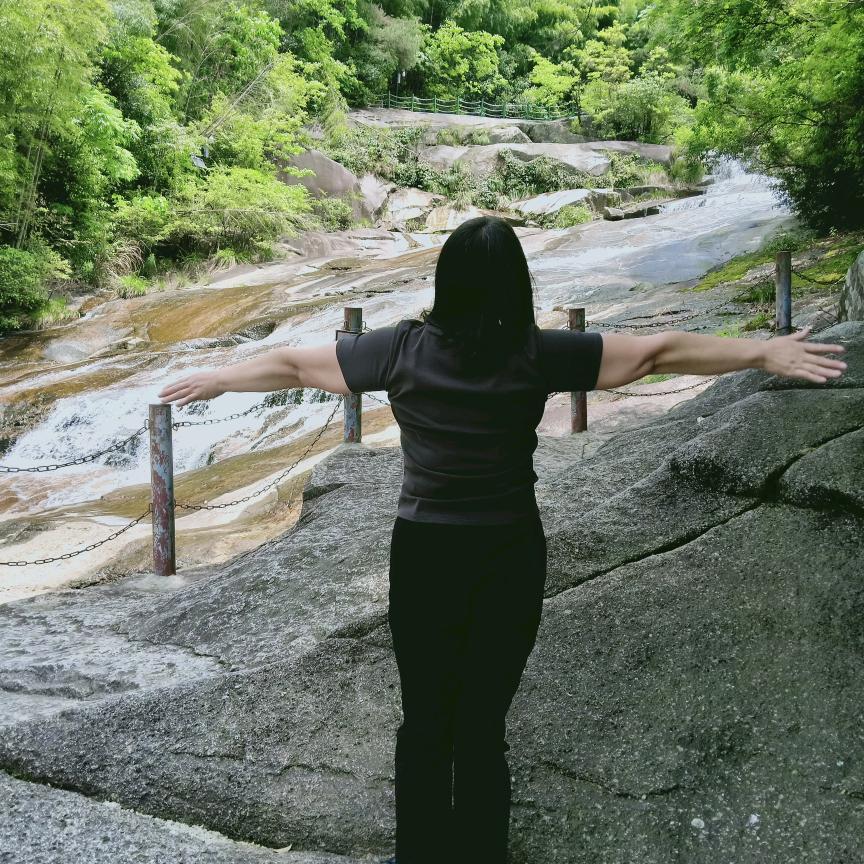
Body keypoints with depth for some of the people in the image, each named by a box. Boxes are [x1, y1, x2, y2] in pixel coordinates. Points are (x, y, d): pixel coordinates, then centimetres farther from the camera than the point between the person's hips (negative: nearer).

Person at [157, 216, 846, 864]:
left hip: (425, 555, 1)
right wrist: (765, 353, 3)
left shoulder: (404, 348, -7)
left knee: (424, 722, 15)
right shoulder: (539, 354, -9)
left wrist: (216, 380, 20)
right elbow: (657, 351, -5)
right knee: (483, 728, 10)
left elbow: (293, 365, 4)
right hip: (510, 559, 0)